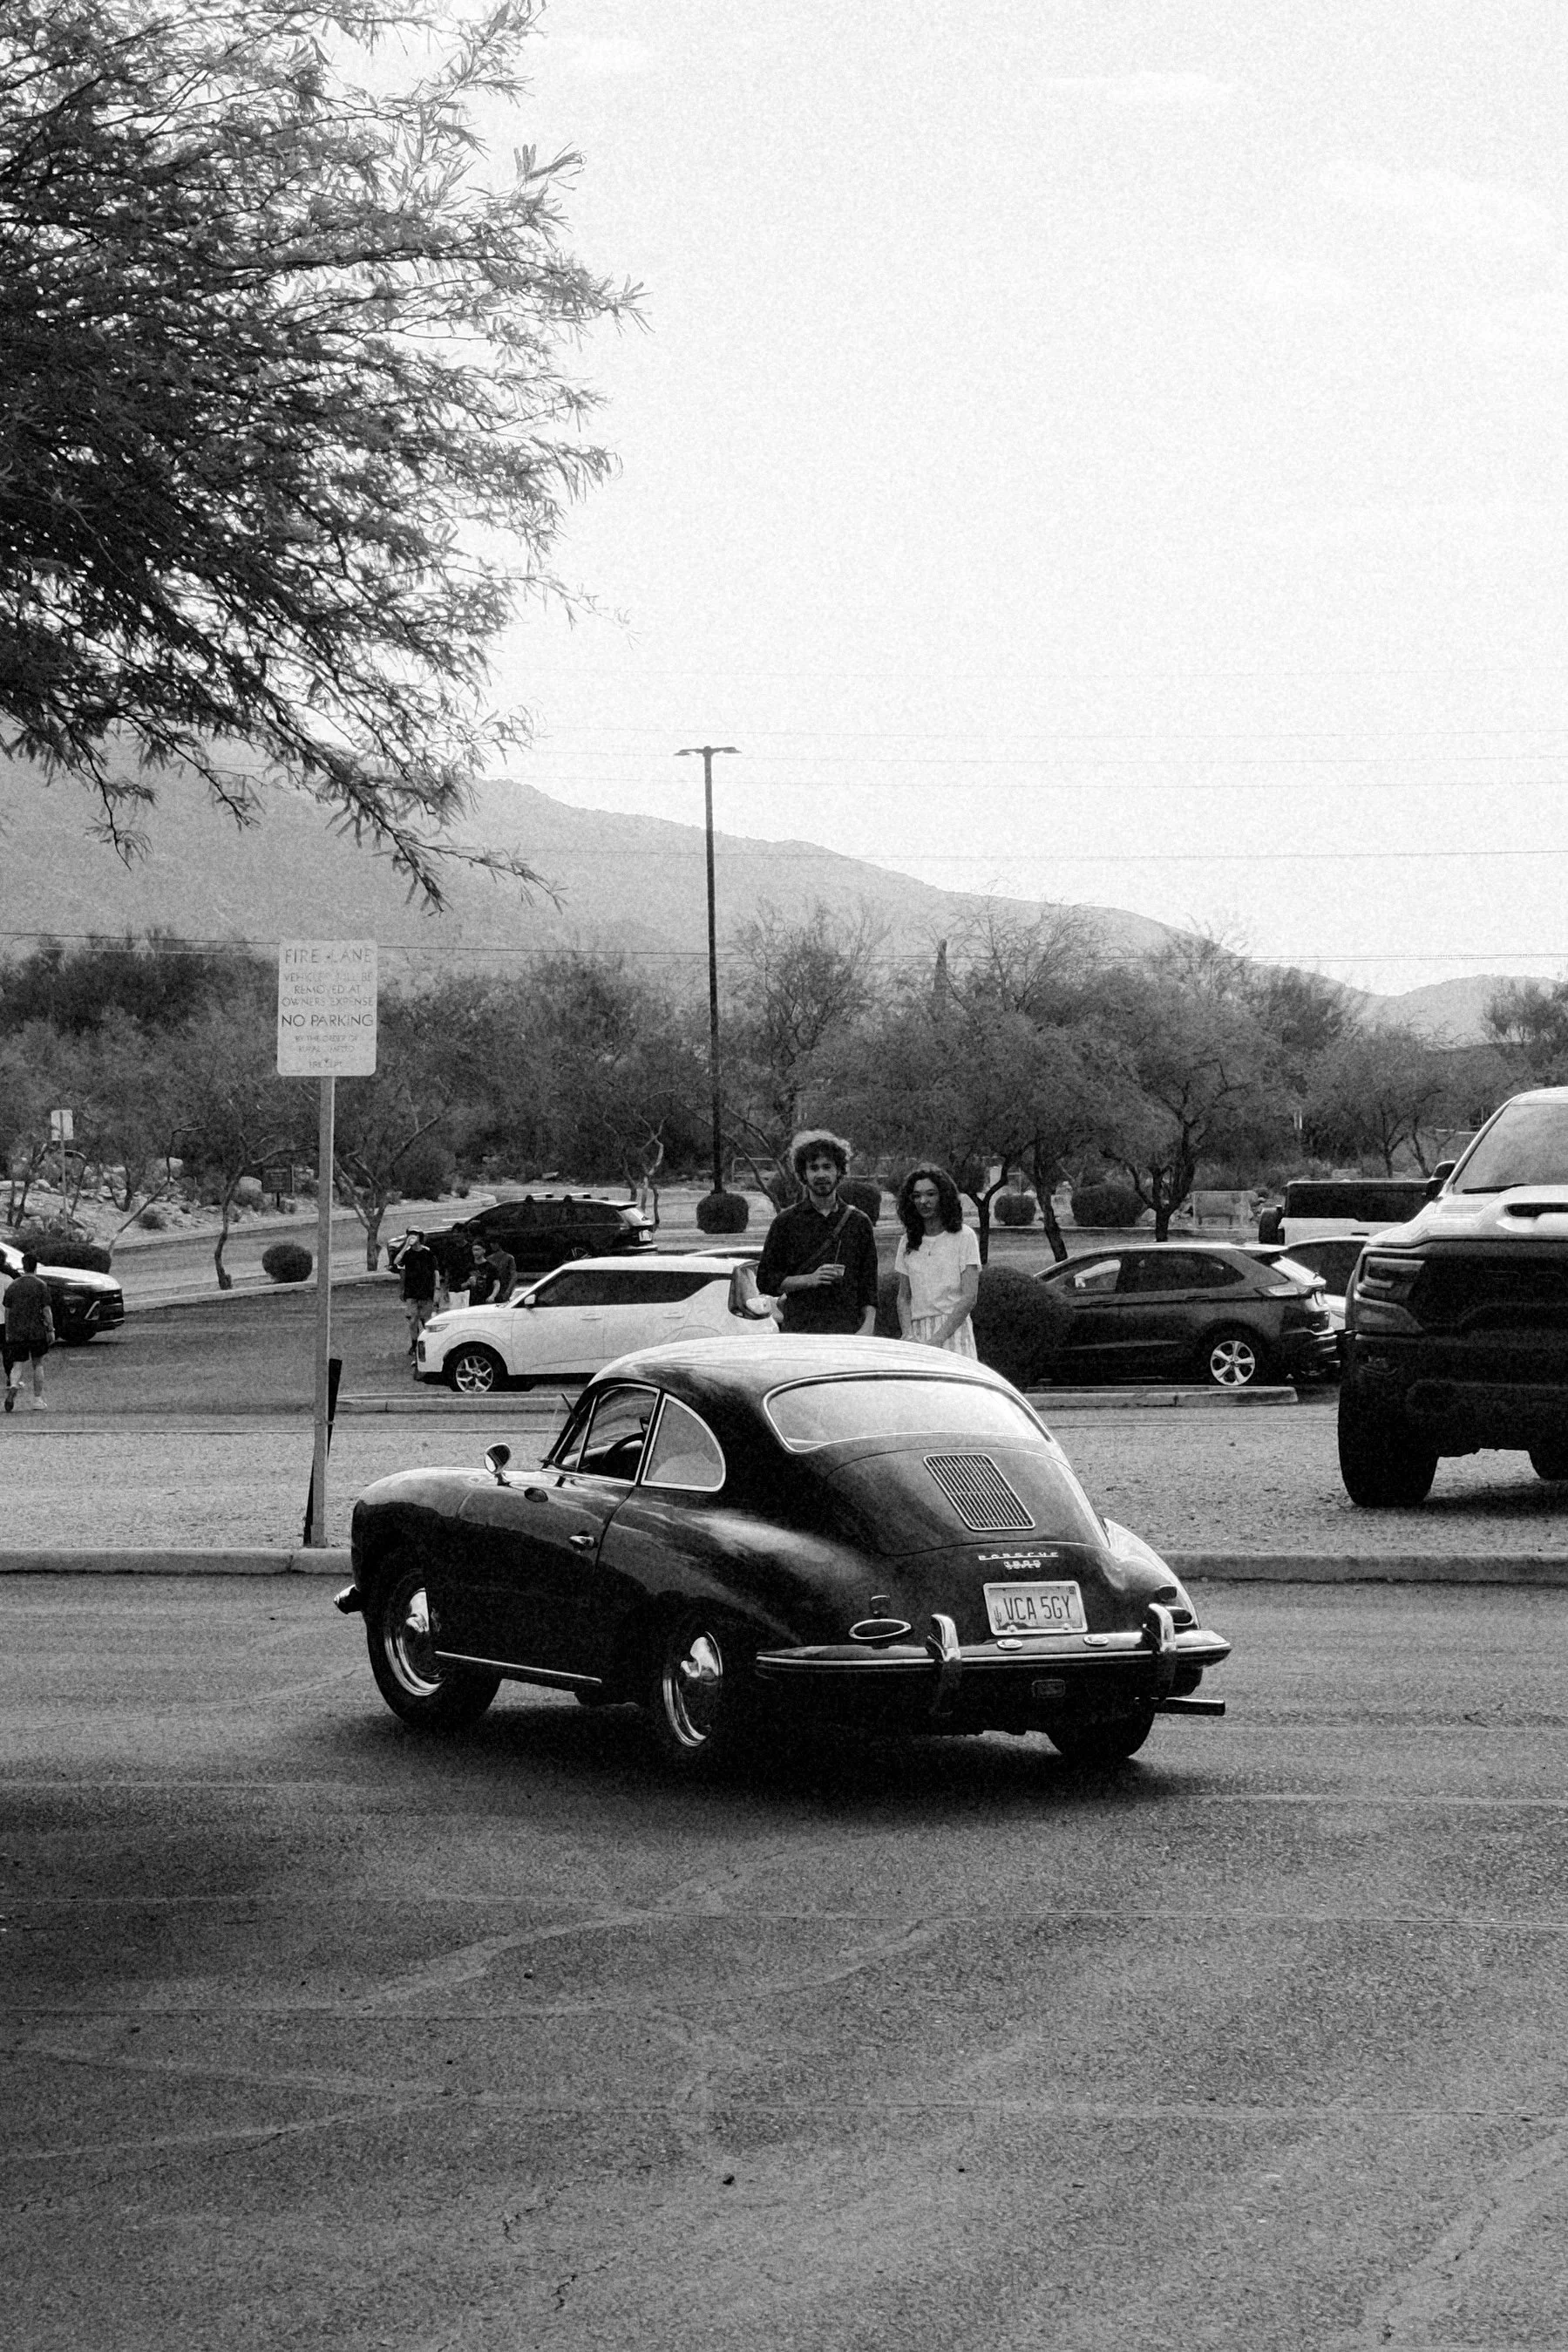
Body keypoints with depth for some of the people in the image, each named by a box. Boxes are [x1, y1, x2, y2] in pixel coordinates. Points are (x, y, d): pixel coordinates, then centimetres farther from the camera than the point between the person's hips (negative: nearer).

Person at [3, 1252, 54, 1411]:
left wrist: (8, 1332, 15)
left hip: (15, 1332, 2)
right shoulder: (40, 1285, -5)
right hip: (37, 1331, -2)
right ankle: (38, 1400, 14)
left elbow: (7, 1311, 7)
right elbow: (46, 1310, -8)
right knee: (38, 1364, 11)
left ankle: (13, 1386, -26)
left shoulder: (12, 1286, 5)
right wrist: (51, 1330, -2)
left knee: (17, 1365, 4)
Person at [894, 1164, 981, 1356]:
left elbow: (969, 1297, -6)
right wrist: (908, 1335, -4)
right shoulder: (908, 1242, 14)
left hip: (953, 1329, -4)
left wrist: (937, 1339, -14)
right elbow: (904, 1297, 15)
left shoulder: (963, 1237, 0)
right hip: (917, 1334, 4)